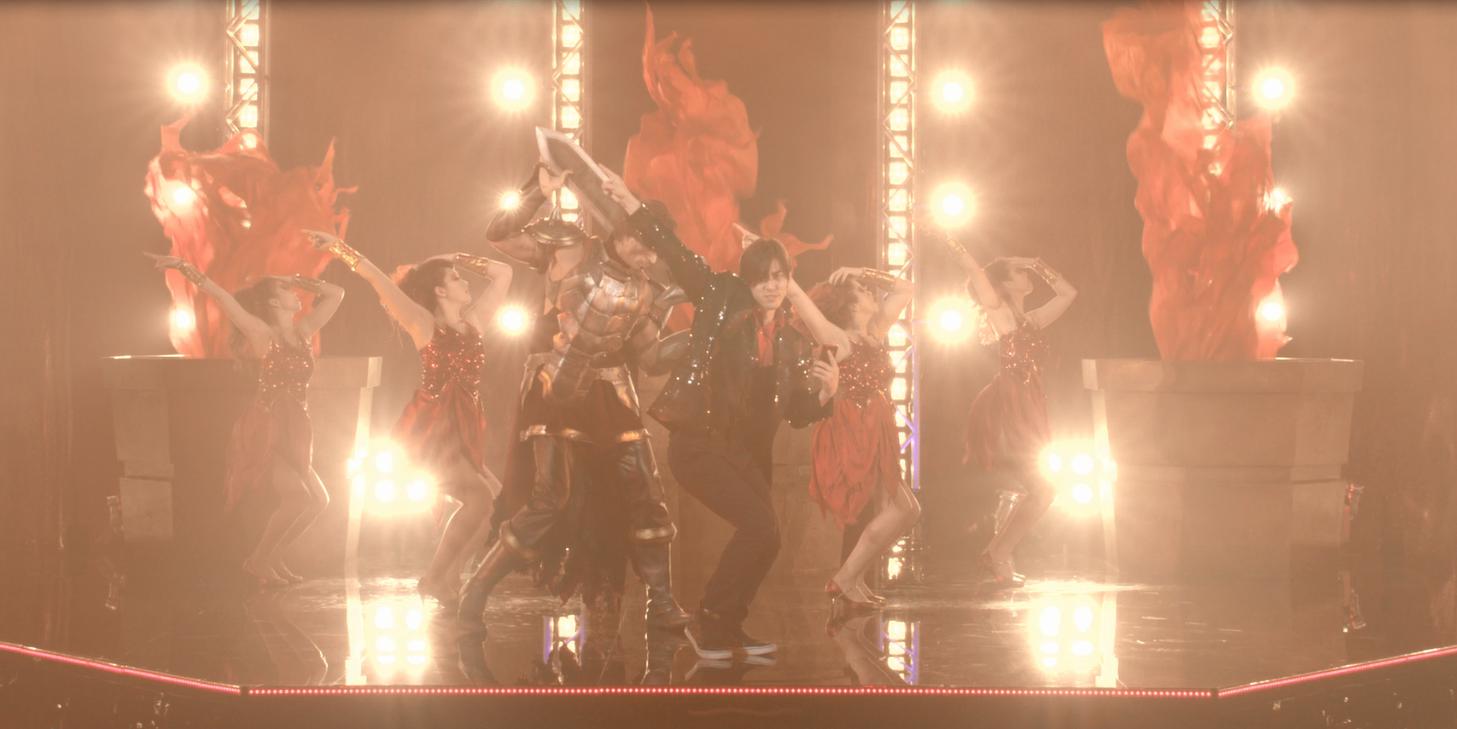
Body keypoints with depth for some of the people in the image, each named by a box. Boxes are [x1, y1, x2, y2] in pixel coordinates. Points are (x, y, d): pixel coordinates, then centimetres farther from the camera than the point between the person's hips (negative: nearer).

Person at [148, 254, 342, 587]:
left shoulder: (302, 332, 12)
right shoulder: (262, 333, -6)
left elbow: (335, 294, 19)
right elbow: (219, 294, -13)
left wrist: (297, 281, 14)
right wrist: (183, 267, -18)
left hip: (290, 435, 8)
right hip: (264, 432, -8)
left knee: (317, 500, 7)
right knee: (296, 497, -20)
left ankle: (274, 558, 20)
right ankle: (257, 562, -4)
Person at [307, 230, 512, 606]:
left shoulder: (473, 322, 11)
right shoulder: (424, 324, -4)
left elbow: (502, 273, 18)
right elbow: (378, 279, -11)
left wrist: (458, 260, 16)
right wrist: (339, 247, -14)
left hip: (463, 431, 7)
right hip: (430, 431, -7)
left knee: (494, 499, 1)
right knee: (478, 498, -20)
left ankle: (446, 579, 10)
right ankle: (435, 579, -10)